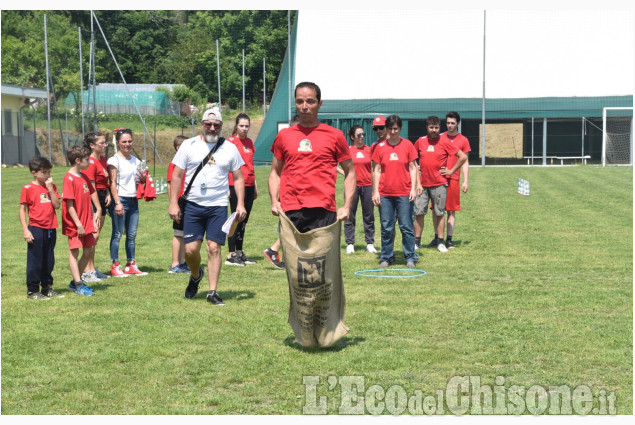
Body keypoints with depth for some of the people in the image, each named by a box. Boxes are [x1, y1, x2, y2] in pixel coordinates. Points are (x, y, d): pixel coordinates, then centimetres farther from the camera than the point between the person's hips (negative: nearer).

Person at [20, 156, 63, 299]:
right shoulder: (28, 189, -5)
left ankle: (47, 288, 23)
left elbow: (57, 205, -2)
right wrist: (25, 230, -10)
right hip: (36, 229, -5)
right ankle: (32, 291, 7)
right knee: (35, 261, -1)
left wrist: (50, 188, -10)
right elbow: (22, 210, -5)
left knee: (49, 261, 12)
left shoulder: (52, 187, 9)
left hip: (50, 229, 5)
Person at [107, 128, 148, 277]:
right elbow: (113, 183, -9)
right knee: (117, 234, -4)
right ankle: (115, 266, -1)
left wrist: (143, 179, -1)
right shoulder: (114, 160, -4)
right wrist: (117, 202, -17)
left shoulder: (136, 161, 15)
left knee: (132, 235, 8)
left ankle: (131, 265, 14)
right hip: (120, 200, -6)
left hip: (133, 201, 6)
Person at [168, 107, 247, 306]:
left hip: (218, 206, 0)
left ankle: (212, 291, 3)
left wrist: (240, 204, 1)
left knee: (214, 247, -6)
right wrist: (173, 204, -2)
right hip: (193, 205, 0)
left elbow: (238, 178, 11)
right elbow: (176, 175, 4)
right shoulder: (189, 145, 4)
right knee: (190, 248, -2)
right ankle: (196, 275, 30)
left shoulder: (230, 148, 6)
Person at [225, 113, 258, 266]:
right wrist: (226, 188, -14)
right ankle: (231, 256, -3)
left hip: (249, 186, 7)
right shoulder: (230, 142, -7)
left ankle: (239, 253, 18)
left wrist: (255, 185, 18)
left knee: (243, 220, 11)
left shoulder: (249, 142, 13)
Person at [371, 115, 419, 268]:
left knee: (406, 226, 0)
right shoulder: (380, 147, 5)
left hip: (404, 193, -1)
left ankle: (410, 257, 7)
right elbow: (377, 170, 6)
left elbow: (412, 168, 4)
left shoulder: (407, 145, 3)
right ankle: (386, 257, 13)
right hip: (385, 194, 1)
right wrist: (375, 191, 0)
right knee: (386, 227, 4)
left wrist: (413, 188, -3)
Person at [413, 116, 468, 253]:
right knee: (419, 212, 1)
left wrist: (451, 171, -1)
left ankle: (440, 242, 11)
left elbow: (463, 157, -1)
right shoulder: (420, 142, 5)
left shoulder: (444, 142, -3)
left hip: (439, 184, -2)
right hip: (423, 184, 2)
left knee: (439, 213, 3)